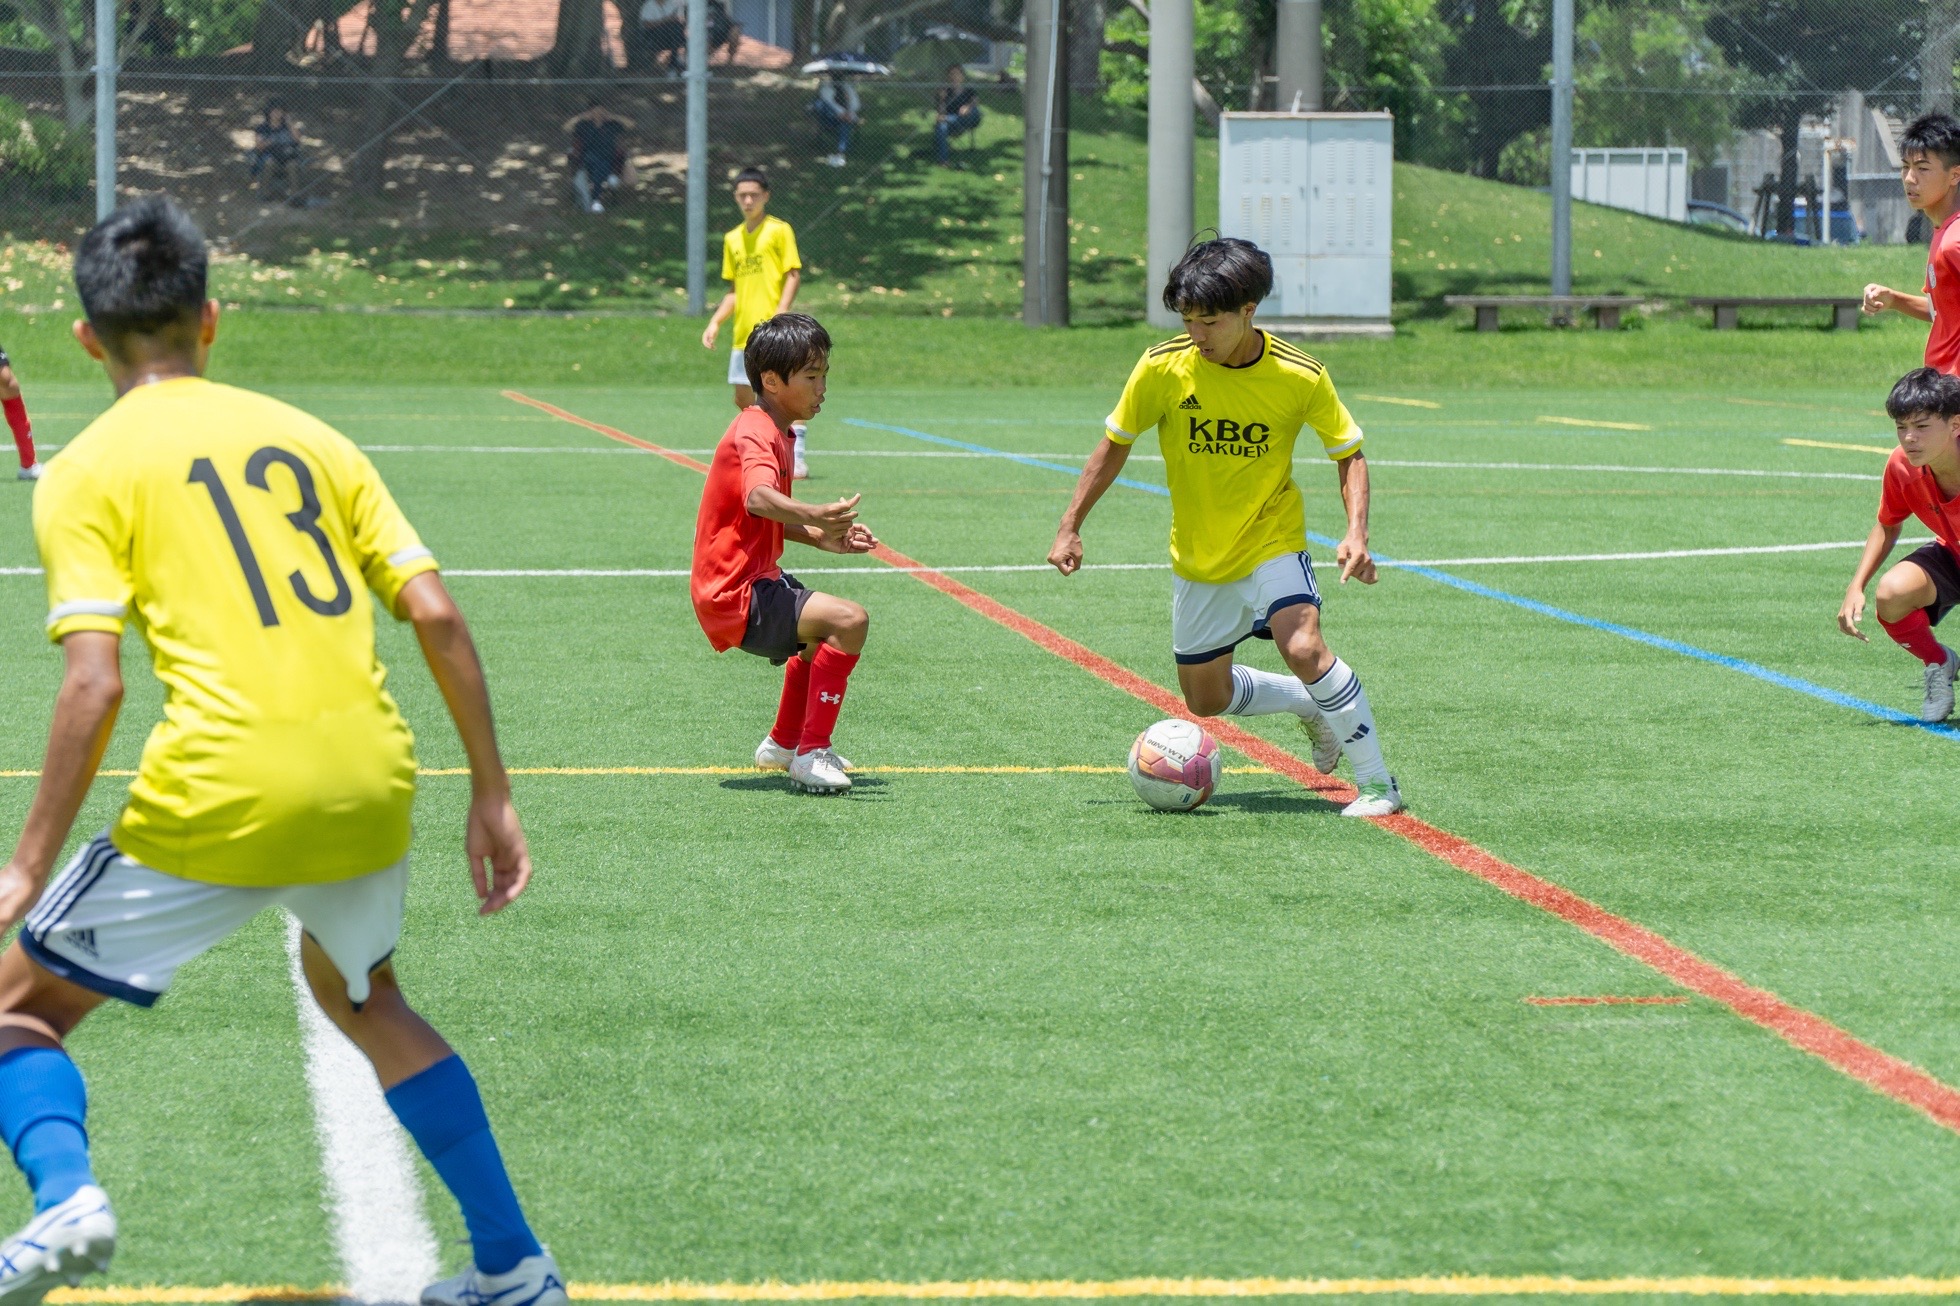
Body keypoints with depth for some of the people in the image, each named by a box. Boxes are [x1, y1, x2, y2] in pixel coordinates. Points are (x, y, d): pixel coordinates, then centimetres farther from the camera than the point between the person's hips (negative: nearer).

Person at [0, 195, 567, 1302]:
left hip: (221, 796, -5)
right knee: (361, 996, 32)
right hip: (371, 784, 5)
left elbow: (95, 685, -10)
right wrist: (493, 797, 15)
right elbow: (439, 618, 8)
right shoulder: (308, 437, 15)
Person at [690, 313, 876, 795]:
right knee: (849, 621, -26)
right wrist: (816, 516, -59)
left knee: (821, 631, 35)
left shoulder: (771, 433, 15)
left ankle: (783, 743, 48)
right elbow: (759, 499, -41)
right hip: (734, 595, -11)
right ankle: (811, 754, -19)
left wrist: (824, 538, 15)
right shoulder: (756, 436, -19)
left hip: (753, 580, 11)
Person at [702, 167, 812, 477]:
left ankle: (798, 460, -8)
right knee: (744, 399, 8)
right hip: (743, 332, 7)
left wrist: (780, 315, -18)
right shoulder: (733, 239, 15)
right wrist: (715, 322, 12)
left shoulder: (779, 230, -3)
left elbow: (793, 276, -7)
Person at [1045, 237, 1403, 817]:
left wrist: (1356, 534, -19)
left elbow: (1349, 454, -4)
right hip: (1197, 554, 3)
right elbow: (1115, 444, 1)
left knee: (1303, 646, -28)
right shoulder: (1162, 368, -15)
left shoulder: (1300, 376, -18)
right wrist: (1070, 528, 1)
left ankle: (1377, 782, -16)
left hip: (1271, 539, -3)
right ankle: (1312, 707, 39)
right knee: (1205, 698, 11)